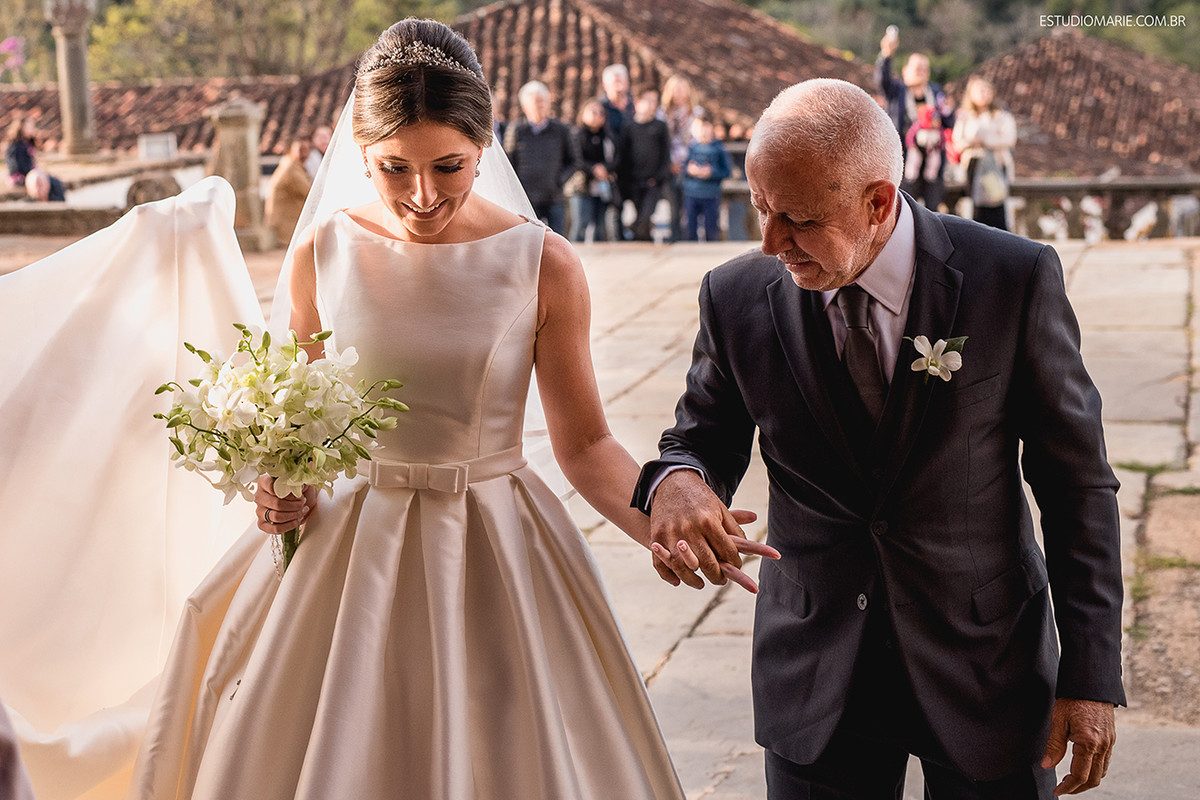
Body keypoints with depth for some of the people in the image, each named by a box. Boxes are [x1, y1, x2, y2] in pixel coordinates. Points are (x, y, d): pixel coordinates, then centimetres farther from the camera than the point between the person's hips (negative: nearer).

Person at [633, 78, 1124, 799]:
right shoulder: (739, 298, -7)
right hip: (815, 675, 2)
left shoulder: (1015, 279, -13)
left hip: (986, 661, -1)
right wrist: (676, 482, -20)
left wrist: (1091, 675, -8)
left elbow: (1077, 483, -7)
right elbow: (704, 438, 6)